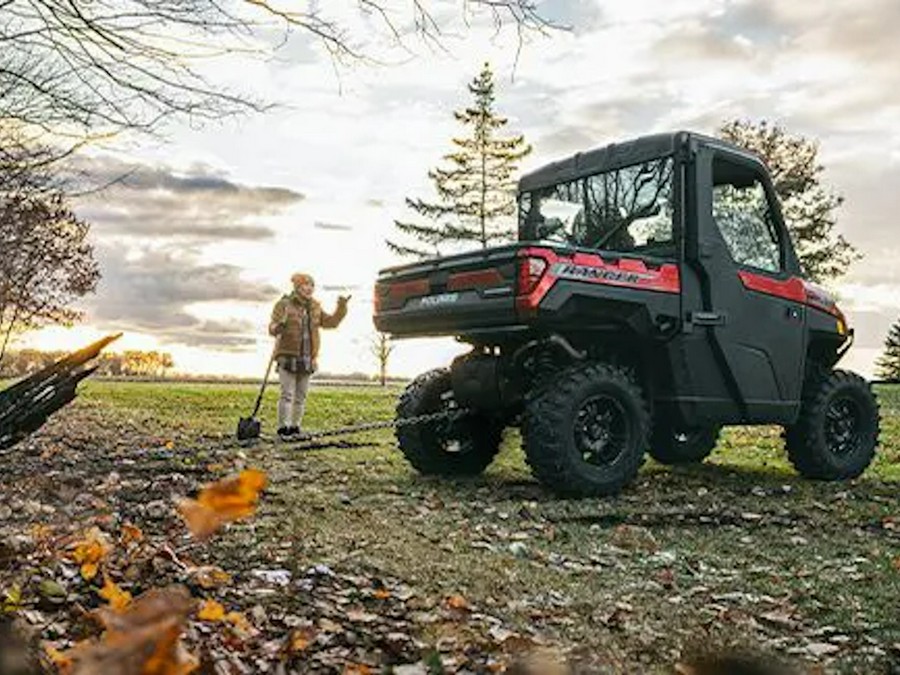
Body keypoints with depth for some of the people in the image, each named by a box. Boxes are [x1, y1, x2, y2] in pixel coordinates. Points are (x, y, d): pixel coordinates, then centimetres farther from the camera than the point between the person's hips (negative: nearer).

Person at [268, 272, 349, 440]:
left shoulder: (314, 308, 13)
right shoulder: (284, 305, -5)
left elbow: (331, 322, 16)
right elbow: (272, 328, -12)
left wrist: (341, 308, 4)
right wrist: (279, 327, -34)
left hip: (307, 359, 6)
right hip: (288, 357, -6)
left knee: (301, 396, 9)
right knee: (287, 394, -7)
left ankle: (295, 427, 17)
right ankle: (283, 428, -1)